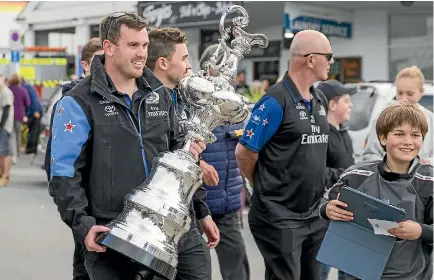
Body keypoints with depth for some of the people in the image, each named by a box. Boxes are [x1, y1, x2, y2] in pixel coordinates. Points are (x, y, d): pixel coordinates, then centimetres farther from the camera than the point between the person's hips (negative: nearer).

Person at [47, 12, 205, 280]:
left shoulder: (160, 95, 10)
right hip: (108, 234, -5)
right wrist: (83, 225, -20)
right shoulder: (78, 103, -8)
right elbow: (64, 174, -11)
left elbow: (174, 145, 24)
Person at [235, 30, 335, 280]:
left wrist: (317, 191, 14)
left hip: (315, 215, 8)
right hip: (280, 217, -8)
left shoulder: (321, 101, 10)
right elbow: (244, 153, -12)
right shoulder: (275, 102, -15)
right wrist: (267, 187, 2)